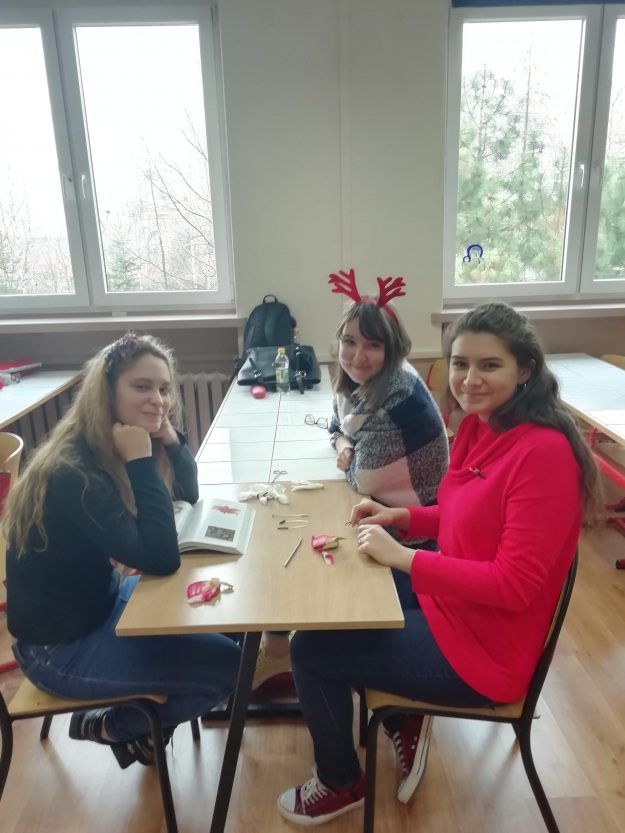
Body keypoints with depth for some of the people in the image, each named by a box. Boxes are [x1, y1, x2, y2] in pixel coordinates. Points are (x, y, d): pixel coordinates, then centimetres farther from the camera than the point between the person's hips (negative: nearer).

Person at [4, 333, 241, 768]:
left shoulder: (112, 451, -4)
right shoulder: (74, 474, -30)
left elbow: (190, 492, 5)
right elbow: (161, 559, -33)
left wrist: (170, 438, -13)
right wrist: (141, 461, -32)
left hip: (101, 602, 9)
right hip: (61, 645, -9)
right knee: (229, 664, -10)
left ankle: (149, 710, 25)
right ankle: (115, 727, 14)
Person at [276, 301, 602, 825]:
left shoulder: (543, 453, -28)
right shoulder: (479, 426, -1)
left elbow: (514, 586, -28)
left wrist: (402, 557, -25)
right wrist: (401, 517, -2)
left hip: (482, 644, -9)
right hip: (447, 600, 9)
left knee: (310, 650, -2)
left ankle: (341, 783, 28)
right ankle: (402, 722, 30)